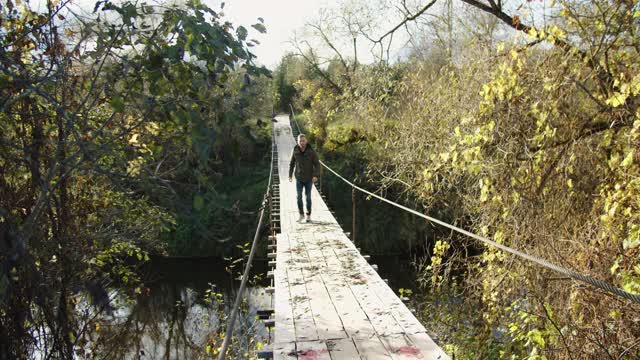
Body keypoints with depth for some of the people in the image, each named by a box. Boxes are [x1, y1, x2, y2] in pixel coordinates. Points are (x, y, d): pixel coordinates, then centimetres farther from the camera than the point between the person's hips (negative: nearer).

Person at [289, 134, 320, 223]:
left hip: (309, 179, -2)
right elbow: (291, 164, 6)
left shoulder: (311, 152, -13)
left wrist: (316, 175, -22)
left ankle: (308, 215, 17)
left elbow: (317, 164, -10)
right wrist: (290, 175, 2)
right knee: (299, 197, 0)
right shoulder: (295, 151, -6)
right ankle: (301, 214, 16)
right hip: (299, 179, 2)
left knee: (308, 197, 4)